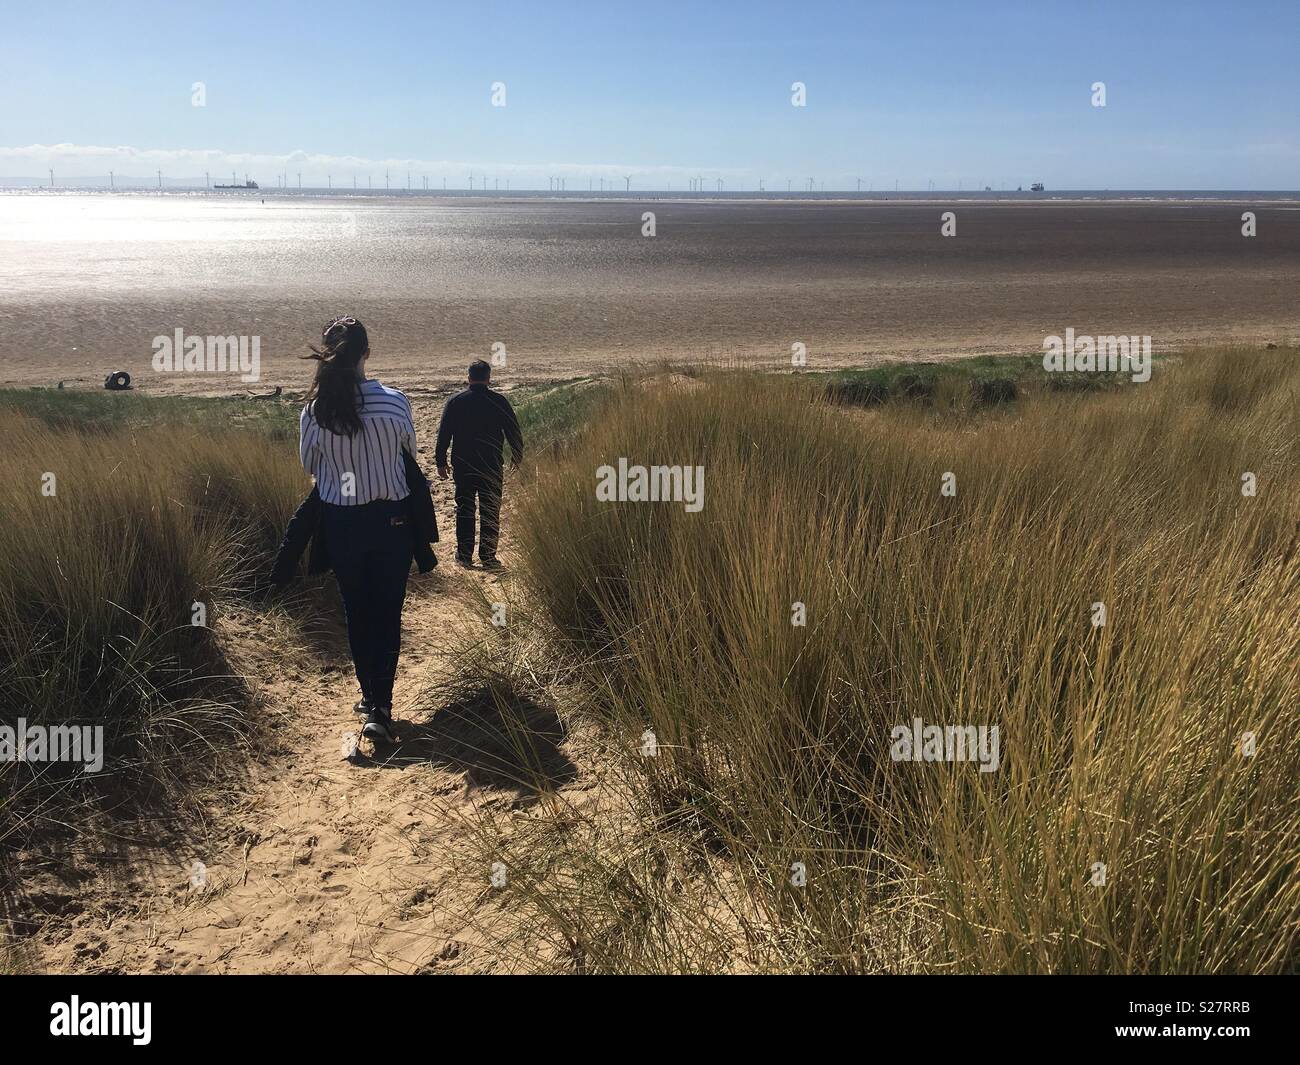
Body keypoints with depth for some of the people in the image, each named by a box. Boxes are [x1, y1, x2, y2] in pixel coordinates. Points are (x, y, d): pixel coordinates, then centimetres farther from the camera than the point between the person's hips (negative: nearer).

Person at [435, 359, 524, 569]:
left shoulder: (454, 401, -1)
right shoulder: (499, 401, -4)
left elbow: (443, 434, 2)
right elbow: (514, 433, 0)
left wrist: (441, 462, 10)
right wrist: (517, 459, 12)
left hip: (462, 466, 1)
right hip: (492, 465, -1)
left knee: (464, 509, 10)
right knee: (490, 512, 5)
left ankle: (464, 555, 12)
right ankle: (488, 557, 6)